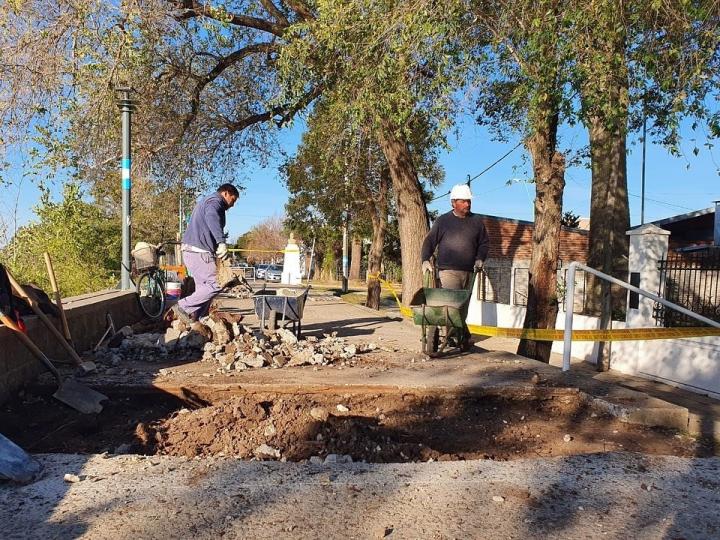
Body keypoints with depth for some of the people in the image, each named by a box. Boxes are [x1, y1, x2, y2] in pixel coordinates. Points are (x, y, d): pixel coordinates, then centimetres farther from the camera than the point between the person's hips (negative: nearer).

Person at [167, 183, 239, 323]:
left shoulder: (205, 202, 27)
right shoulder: (215, 201, -7)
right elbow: (211, 217, -29)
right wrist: (222, 242, -41)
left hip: (191, 251, 11)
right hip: (199, 252, -11)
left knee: (203, 287, 12)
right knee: (215, 285, -12)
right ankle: (182, 307, -11)